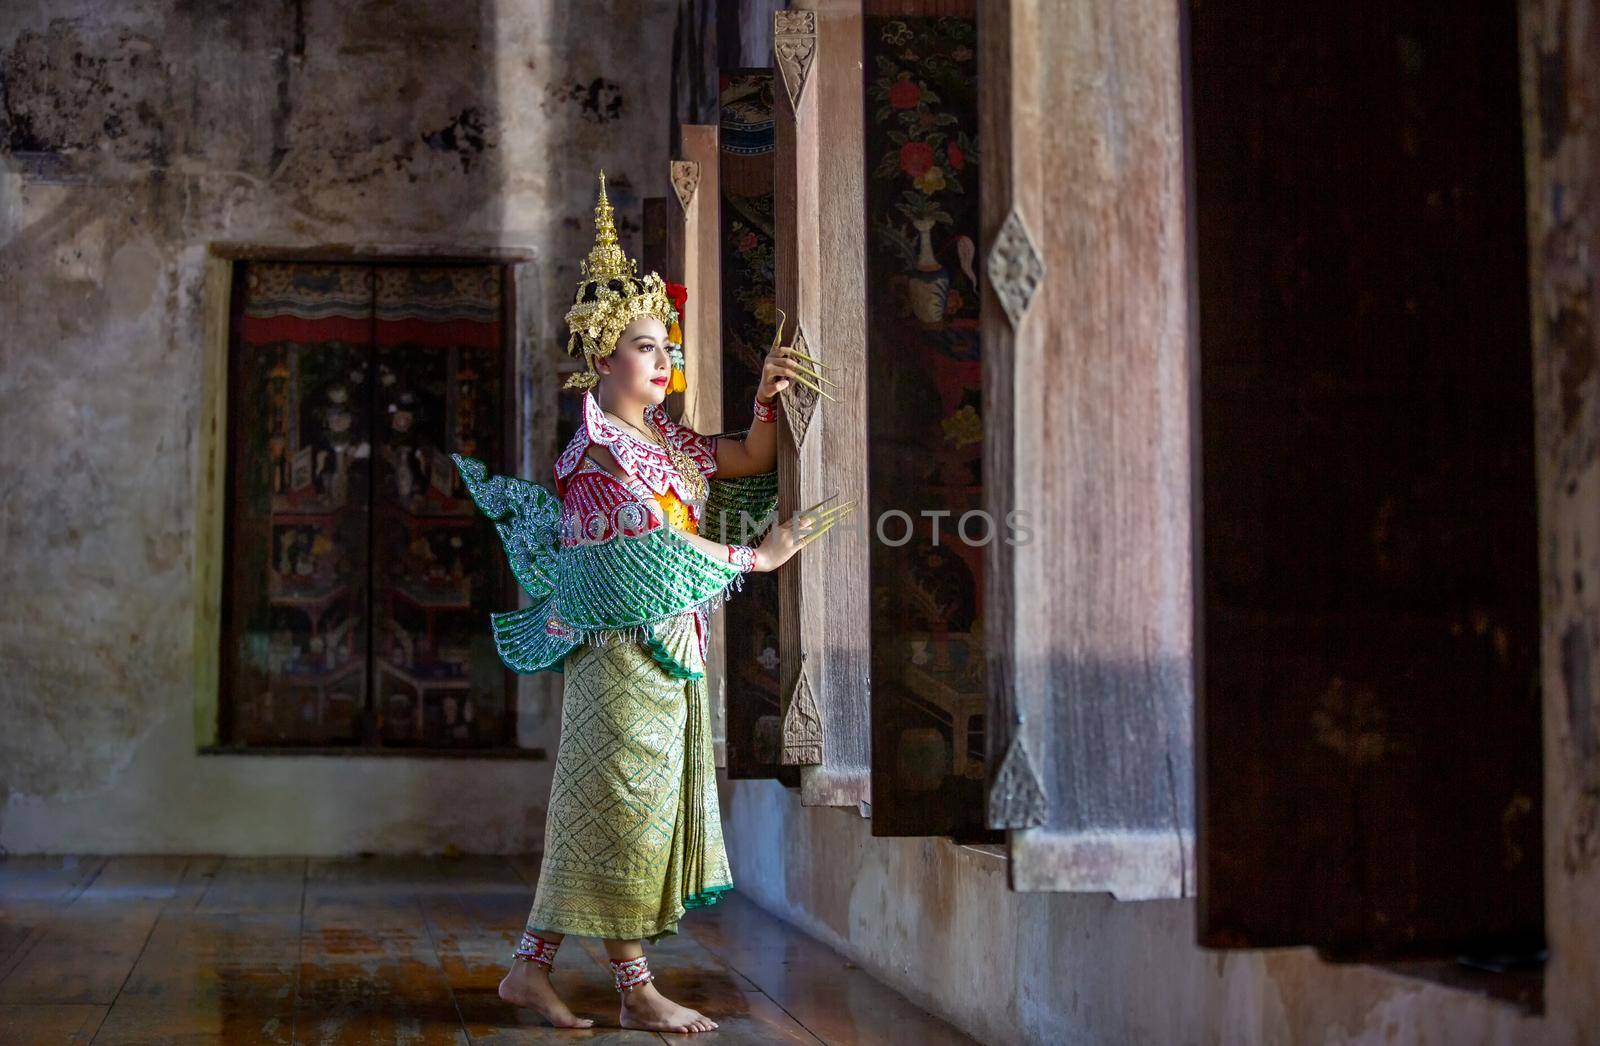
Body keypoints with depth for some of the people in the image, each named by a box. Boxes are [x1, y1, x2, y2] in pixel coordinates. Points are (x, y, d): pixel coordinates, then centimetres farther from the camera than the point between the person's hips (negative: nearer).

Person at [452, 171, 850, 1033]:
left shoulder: (664, 435, 13)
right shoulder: (597, 450, -12)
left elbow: (748, 464, 15)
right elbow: (653, 549, -18)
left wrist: (767, 400, -3)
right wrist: (760, 557, -13)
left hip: (668, 650, 9)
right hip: (623, 647, -9)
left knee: (600, 818, 11)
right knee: (622, 810, -1)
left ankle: (530, 969, 17)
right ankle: (636, 991, 8)